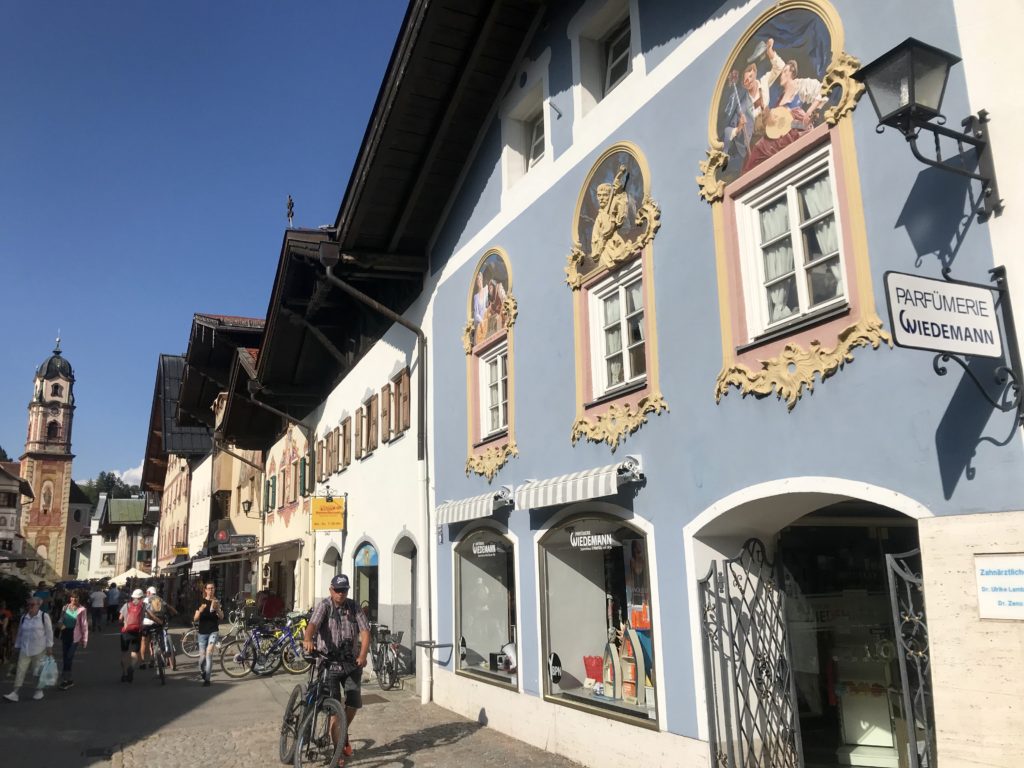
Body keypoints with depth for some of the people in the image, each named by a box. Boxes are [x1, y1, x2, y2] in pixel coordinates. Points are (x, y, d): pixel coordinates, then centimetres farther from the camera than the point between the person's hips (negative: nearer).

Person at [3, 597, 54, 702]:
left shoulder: (44, 616, -7)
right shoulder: (24, 617, 7)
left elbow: (49, 632, -7)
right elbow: (20, 633, 14)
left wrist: (49, 647, -10)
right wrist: (17, 646, 13)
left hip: (39, 649, -4)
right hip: (25, 649, 4)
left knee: (38, 670, 5)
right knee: (20, 670, -2)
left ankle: (39, 691, 18)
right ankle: (15, 693, 1)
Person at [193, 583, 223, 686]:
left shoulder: (217, 602, 5)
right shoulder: (201, 602, 3)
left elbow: (221, 618, 1)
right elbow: (195, 619, -2)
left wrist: (217, 609, -18)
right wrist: (200, 611, -22)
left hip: (213, 631, -1)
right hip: (203, 632, 1)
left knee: (209, 652, -19)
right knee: (203, 656, 2)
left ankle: (207, 679, -14)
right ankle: (202, 671, 35)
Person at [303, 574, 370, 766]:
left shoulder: (353, 607, 1)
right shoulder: (324, 606, -8)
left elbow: (364, 631, -7)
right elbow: (313, 623, -27)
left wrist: (363, 654, -23)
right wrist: (307, 640, -49)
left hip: (351, 663, 3)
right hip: (329, 664, -3)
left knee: (353, 703, 7)